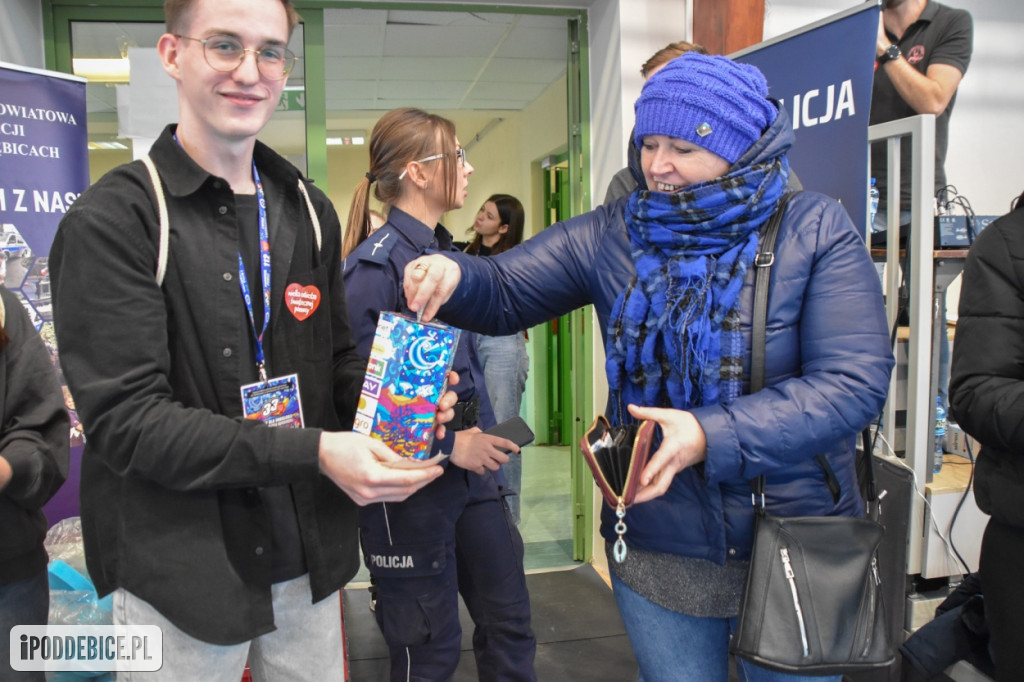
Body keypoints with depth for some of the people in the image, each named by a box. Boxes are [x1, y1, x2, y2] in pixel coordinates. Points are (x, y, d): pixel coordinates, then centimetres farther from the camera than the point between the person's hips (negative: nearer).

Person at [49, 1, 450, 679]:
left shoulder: (309, 210, 7)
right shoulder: (113, 220, -12)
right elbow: (124, 417, -18)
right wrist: (312, 452, -26)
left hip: (309, 553, 5)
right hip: (181, 568, -5)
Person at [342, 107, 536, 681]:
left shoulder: (447, 254, 9)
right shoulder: (374, 265, -17)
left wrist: (487, 441, 8)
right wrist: (447, 444, -20)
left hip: (472, 474, 8)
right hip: (412, 483, -7)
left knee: (510, 621, 17)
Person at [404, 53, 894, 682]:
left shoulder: (814, 229, -10)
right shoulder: (610, 236, -1)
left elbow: (854, 381, -19)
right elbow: (505, 294, 2)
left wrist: (710, 436, -30)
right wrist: (454, 276, -22)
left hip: (796, 539, -1)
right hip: (658, 546, 2)